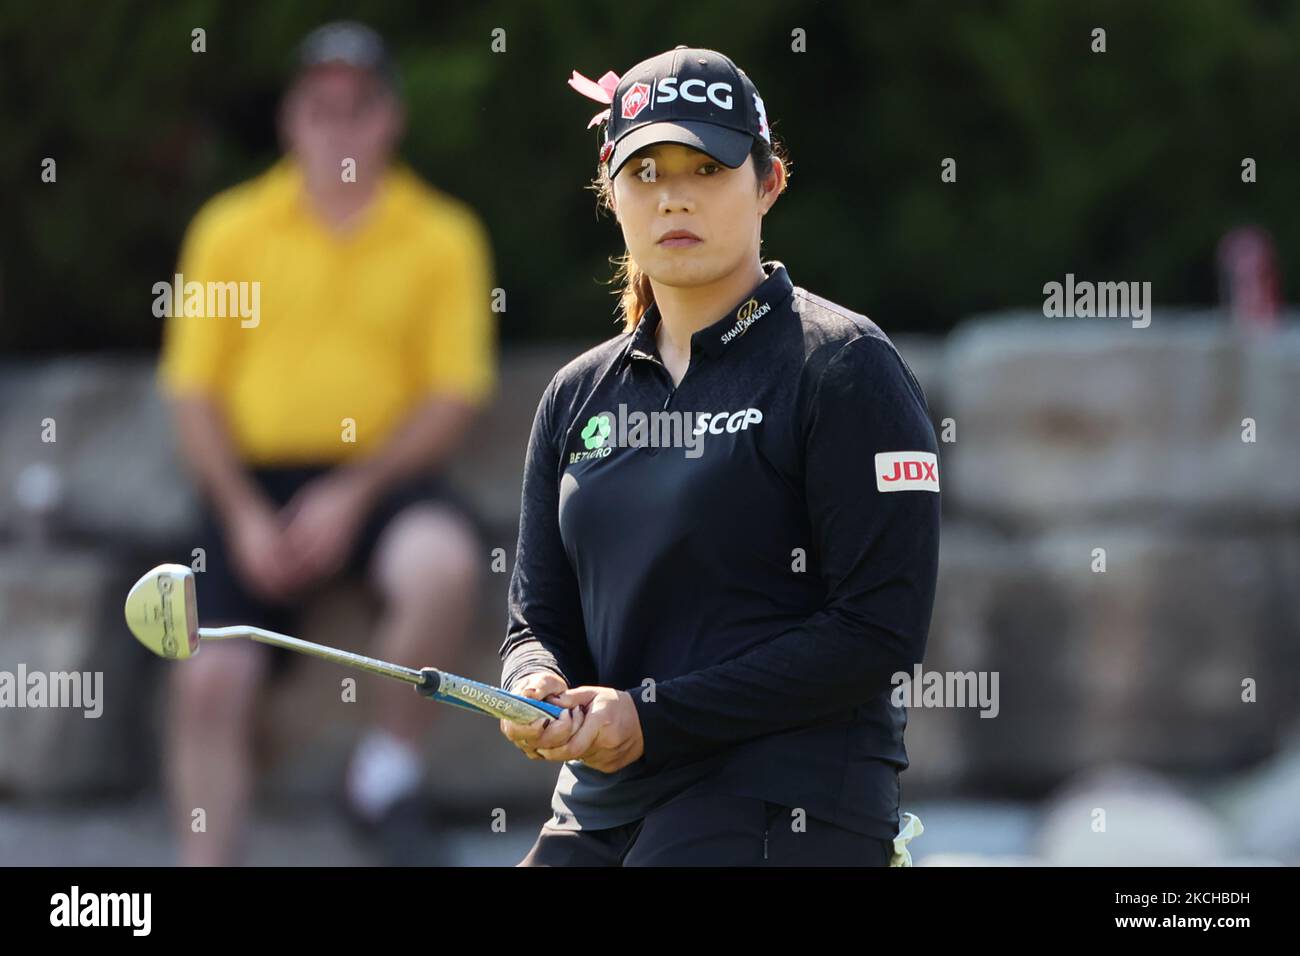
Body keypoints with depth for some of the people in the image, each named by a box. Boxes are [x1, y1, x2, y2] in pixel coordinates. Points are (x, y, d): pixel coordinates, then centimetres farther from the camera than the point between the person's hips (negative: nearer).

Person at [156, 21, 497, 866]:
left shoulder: (443, 239, 5)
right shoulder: (232, 231, 9)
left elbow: (456, 399, -1)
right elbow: (195, 392, 7)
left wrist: (353, 494, -14)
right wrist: (243, 513, -9)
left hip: (383, 474, -1)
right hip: (259, 476, 1)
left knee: (444, 565, -34)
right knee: (210, 678, -18)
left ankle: (388, 778, -11)